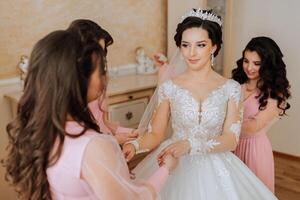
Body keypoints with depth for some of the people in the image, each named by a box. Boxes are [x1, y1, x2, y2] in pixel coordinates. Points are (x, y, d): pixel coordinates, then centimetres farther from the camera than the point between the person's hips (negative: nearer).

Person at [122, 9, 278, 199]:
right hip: (174, 168, 1)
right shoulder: (169, 87, -4)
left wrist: (190, 144, -27)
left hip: (215, 169, 0)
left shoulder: (231, 88, -5)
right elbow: (155, 134, -3)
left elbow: (231, 139, -12)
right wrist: (135, 144, -23)